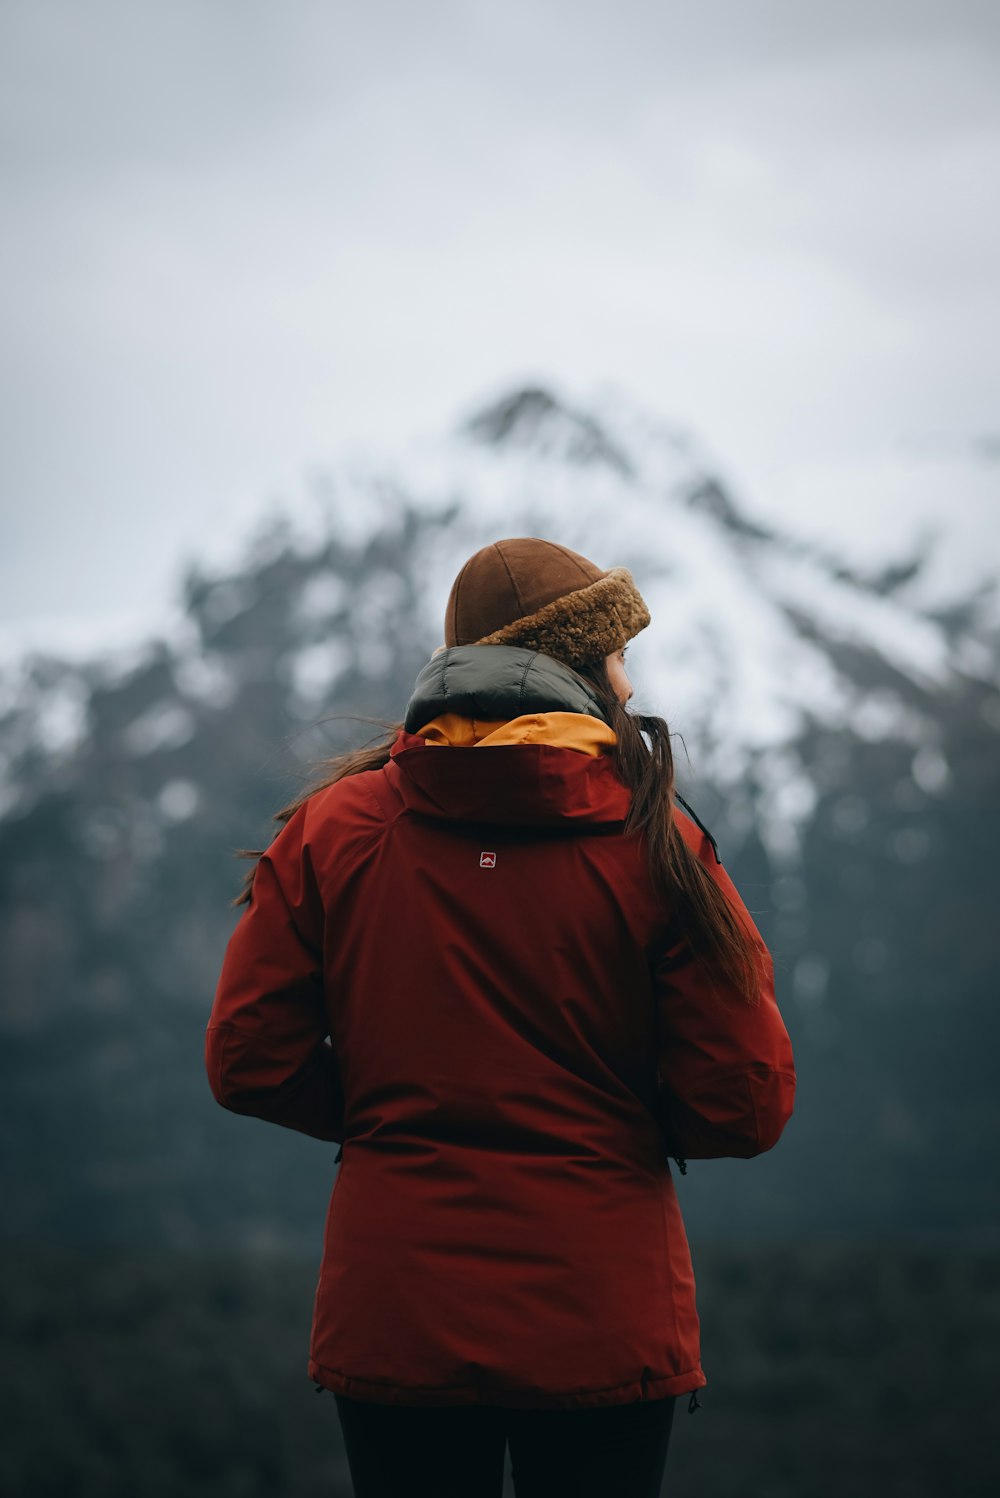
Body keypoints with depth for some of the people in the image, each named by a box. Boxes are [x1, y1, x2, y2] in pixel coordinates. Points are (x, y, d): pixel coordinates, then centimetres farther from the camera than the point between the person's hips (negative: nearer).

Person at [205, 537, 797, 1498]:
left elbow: (249, 1064, -2)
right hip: (605, 1327, -2)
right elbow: (747, 1105, -8)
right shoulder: (658, 843, -6)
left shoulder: (332, 827, 0)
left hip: (392, 1322, 2)